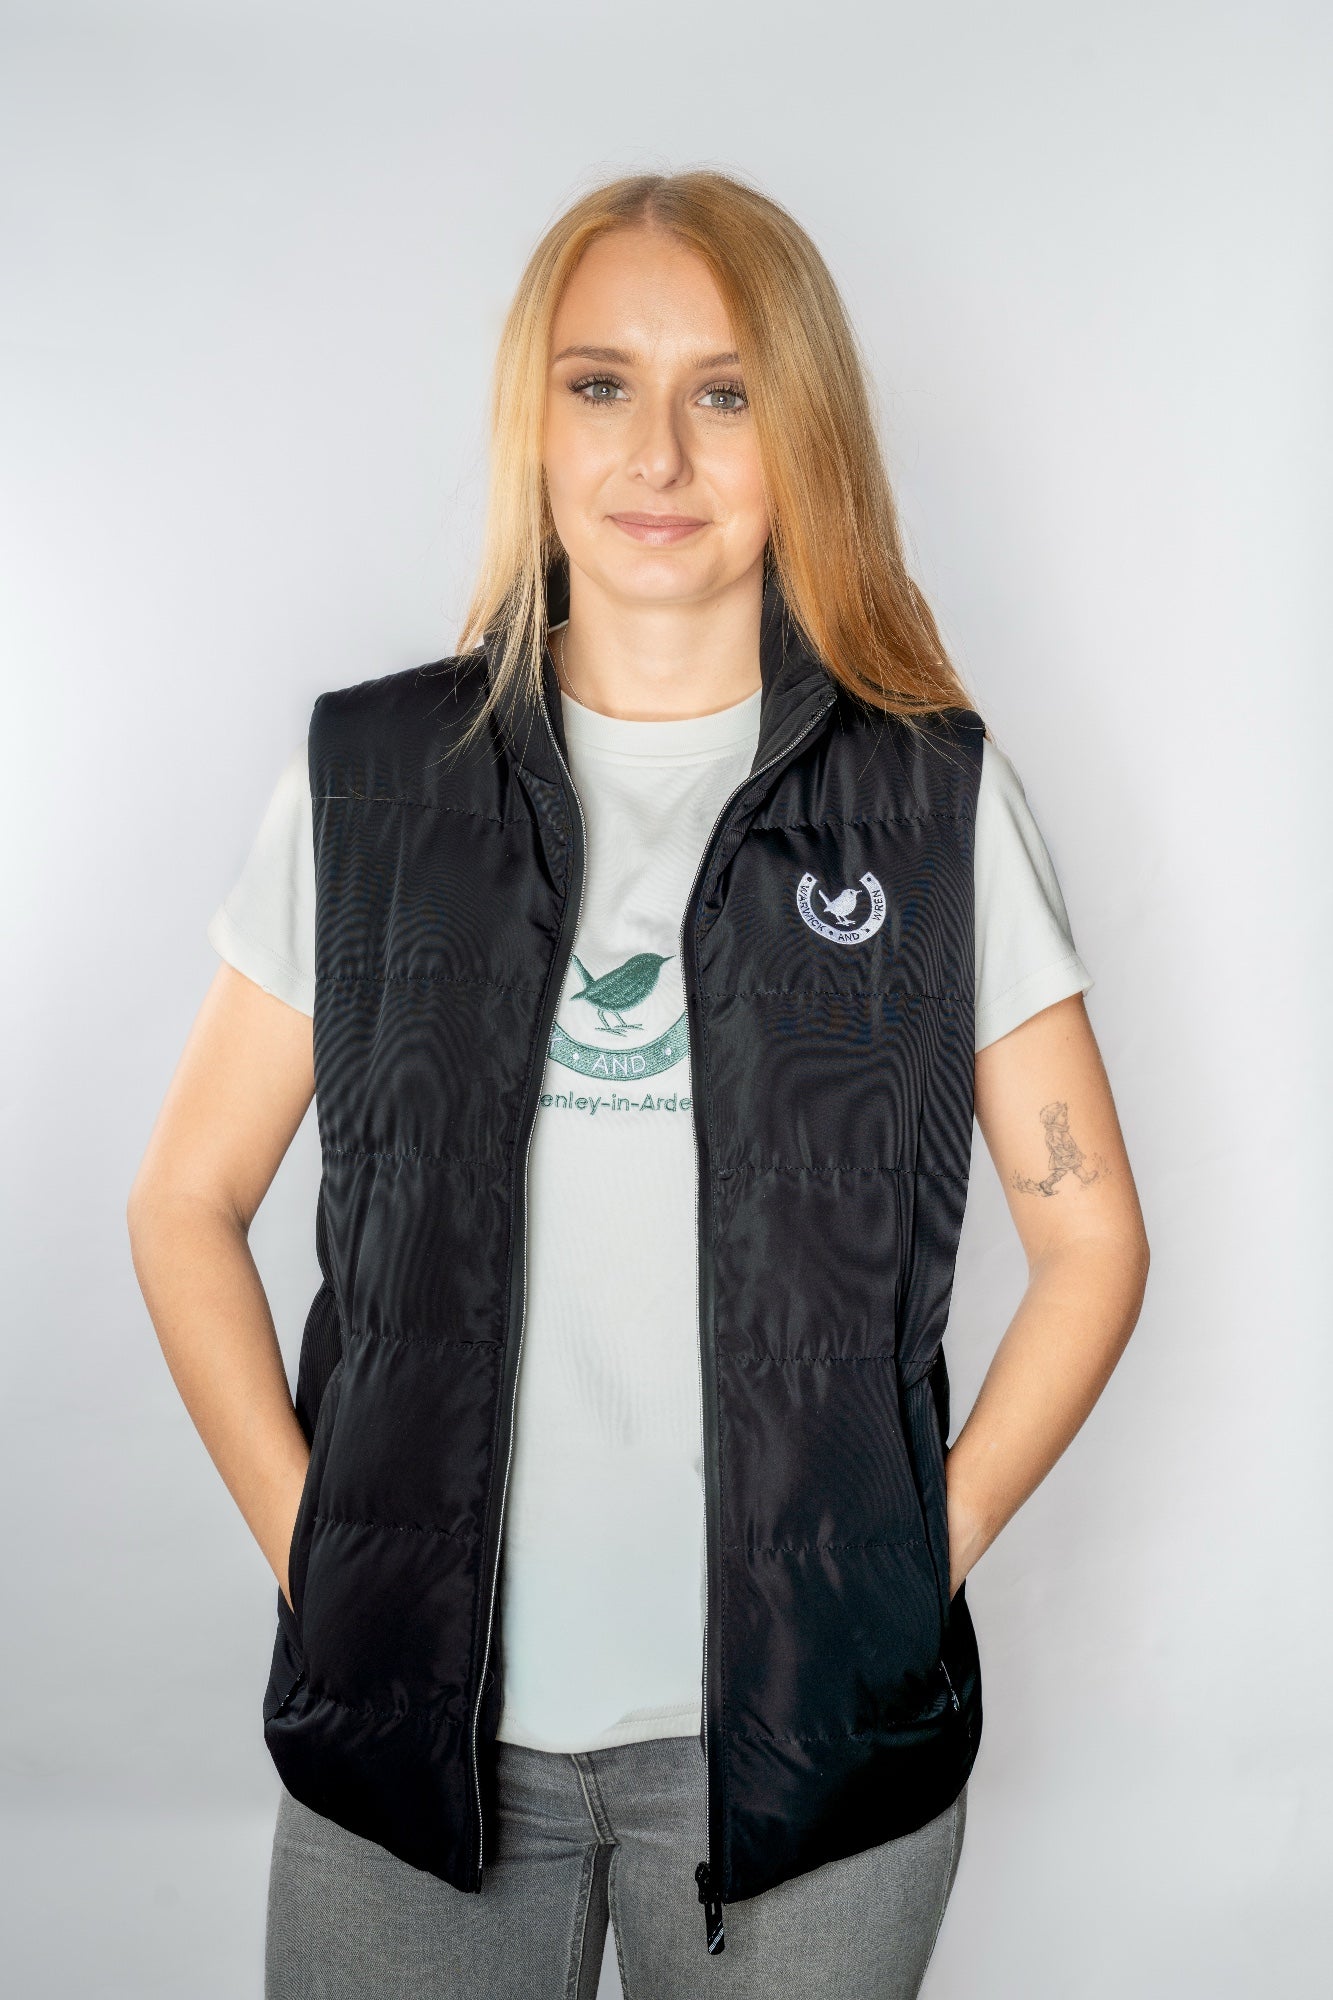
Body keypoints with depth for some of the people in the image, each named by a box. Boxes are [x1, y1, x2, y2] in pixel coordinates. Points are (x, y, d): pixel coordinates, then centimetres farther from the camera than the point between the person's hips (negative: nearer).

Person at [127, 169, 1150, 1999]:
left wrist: (927, 1553, -4)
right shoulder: (371, 776, 0)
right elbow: (188, 1201, 5)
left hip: (811, 1726, 0)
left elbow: (1091, 1237, 3)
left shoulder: (938, 795, -1)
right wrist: (304, 1544, -2)